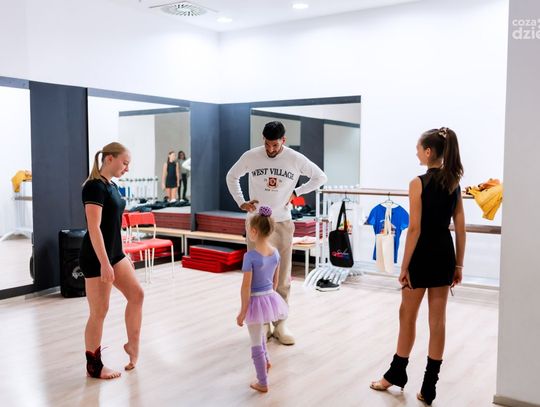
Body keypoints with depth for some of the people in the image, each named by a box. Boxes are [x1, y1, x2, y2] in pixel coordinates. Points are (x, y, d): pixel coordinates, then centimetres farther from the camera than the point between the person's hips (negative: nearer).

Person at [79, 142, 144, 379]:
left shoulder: (112, 186, 11)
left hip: (115, 253, 9)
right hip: (96, 257, -9)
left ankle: (132, 345, 24)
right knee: (99, 311, 1)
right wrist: (104, 263, -25)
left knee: (137, 294, 7)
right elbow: (94, 228, -23)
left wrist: (119, 257, 21)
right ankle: (93, 366, 16)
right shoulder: (94, 186, -17)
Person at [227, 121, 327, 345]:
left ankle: (279, 325, 15)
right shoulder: (250, 156, -5)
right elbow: (232, 177, 12)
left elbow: (320, 177, 9)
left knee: (282, 277, 4)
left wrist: (296, 192, 0)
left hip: (283, 223, 0)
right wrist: (241, 202, 3)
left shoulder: (296, 159, -6)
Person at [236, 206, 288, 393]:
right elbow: (275, 281, 8)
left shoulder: (250, 256, -23)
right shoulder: (275, 253, -4)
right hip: (271, 298, 7)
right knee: (258, 332, 35)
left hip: (256, 301, -7)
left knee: (256, 343, 9)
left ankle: (263, 384, 21)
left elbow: (246, 287, -19)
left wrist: (242, 311, -11)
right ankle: (266, 361, 50)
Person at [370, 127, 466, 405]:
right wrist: (458, 264, 13)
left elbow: (415, 229, -17)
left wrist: (404, 266, -11)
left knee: (407, 317, 11)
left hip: (422, 254, -6)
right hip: (445, 254, 6)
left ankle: (396, 374, 28)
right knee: (437, 321, 8)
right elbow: (460, 229, 7)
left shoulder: (418, 184, -14)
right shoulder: (454, 183, 6)